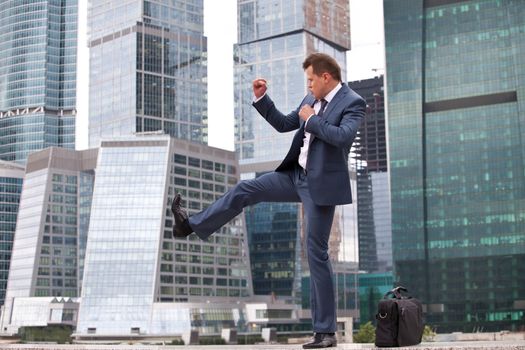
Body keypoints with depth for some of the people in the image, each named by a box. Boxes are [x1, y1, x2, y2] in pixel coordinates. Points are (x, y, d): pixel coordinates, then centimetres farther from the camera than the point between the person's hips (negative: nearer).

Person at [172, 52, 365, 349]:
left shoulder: (353, 103, -12)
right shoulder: (313, 100, 11)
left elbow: (343, 136, -29)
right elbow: (283, 124, 19)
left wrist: (311, 119, -17)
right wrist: (262, 98, 8)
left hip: (321, 184, -7)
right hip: (296, 175, 7)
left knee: (317, 253, -4)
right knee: (245, 190, 7)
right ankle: (192, 225, 26)